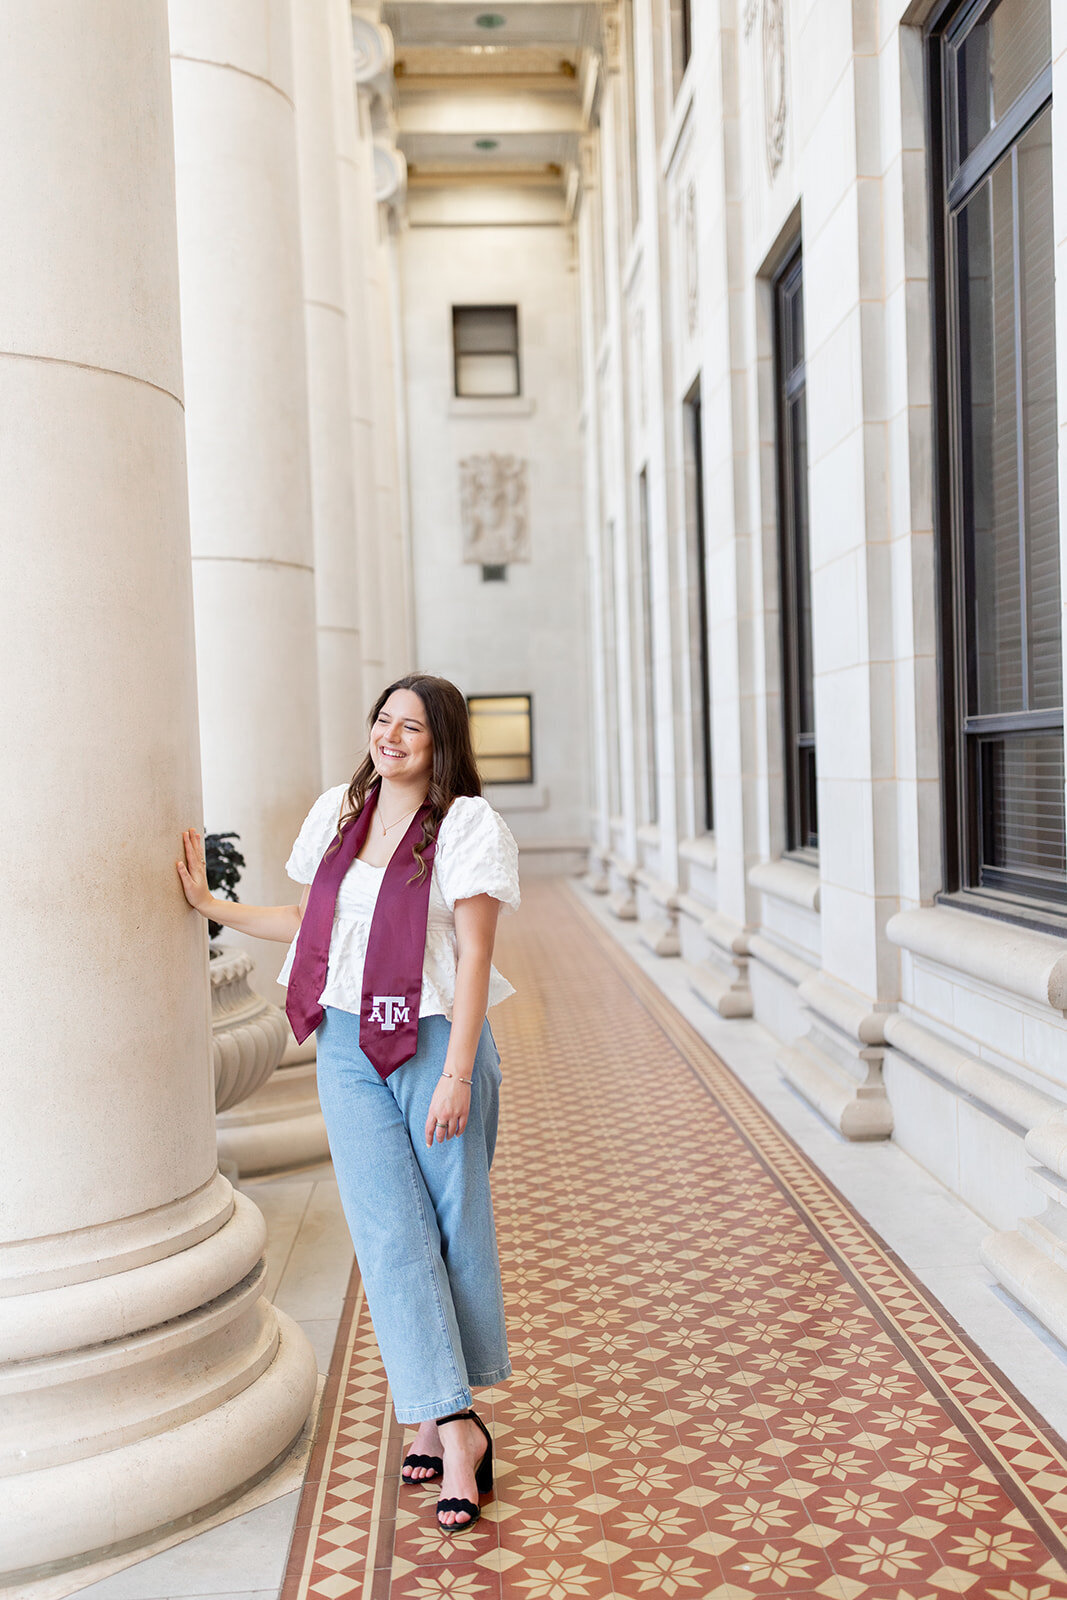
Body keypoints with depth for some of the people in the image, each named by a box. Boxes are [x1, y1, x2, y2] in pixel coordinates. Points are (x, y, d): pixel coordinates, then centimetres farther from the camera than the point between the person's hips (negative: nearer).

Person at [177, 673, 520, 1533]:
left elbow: (474, 956, -12)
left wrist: (456, 1074, -16)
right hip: (348, 1047, 4)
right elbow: (310, 922, 20)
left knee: (454, 1224, 6)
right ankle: (457, 1428, 5)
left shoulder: (468, 825, -8)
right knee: (391, 1234, -1)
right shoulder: (338, 812, 9)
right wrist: (211, 904, 18)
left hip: (434, 1041, -4)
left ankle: (440, 1413, 25)